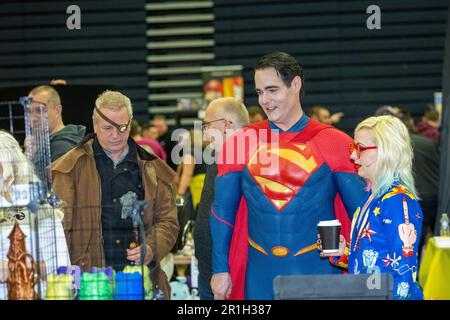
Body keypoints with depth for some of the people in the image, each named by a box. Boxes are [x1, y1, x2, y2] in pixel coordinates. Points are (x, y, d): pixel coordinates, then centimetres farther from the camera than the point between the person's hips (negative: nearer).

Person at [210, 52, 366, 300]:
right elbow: (222, 211, 9)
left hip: (319, 273, -2)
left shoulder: (333, 143, -2)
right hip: (259, 277, 2)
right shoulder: (241, 143, 5)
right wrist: (220, 270, 5)